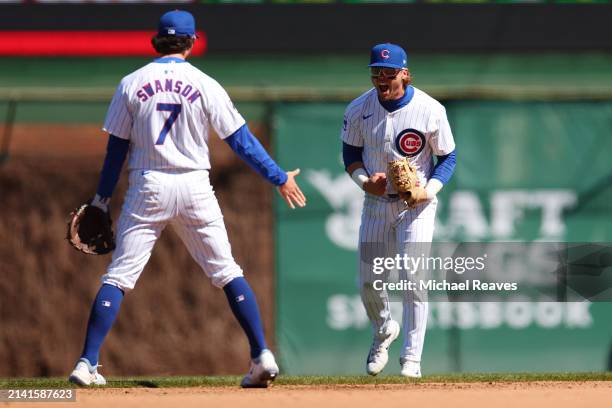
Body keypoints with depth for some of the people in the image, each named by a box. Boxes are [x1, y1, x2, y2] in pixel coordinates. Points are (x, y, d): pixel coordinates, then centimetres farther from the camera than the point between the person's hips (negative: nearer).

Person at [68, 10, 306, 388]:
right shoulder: (205, 86, -2)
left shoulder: (132, 84, 0)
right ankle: (262, 356, 0)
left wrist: (103, 196, 12)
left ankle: (87, 363, -5)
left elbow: (117, 147, 3)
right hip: (194, 187, 0)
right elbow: (241, 140, -1)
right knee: (227, 272, 9)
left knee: (118, 276, 2)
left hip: (147, 188, 0)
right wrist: (280, 178, 7)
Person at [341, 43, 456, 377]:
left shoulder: (430, 110, -13)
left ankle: (411, 358, -4)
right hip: (376, 201, 3)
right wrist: (363, 180, -12)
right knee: (368, 281, 5)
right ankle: (383, 331, 36)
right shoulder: (359, 110, -5)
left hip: (417, 203, -3)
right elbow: (350, 152, 8)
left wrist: (428, 190, -18)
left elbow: (448, 157, -3)